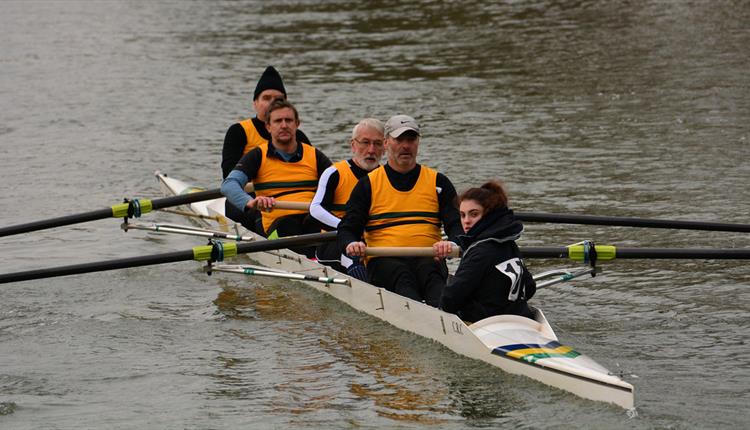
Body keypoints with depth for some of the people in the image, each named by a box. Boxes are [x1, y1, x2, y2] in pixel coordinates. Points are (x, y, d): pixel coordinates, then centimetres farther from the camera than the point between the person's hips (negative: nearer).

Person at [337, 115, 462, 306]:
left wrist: (452, 244, -17)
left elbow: (457, 225, 8)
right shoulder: (368, 184, 13)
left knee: (431, 271, -36)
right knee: (402, 276, -37)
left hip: (428, 259, 1)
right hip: (383, 261, -1)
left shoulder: (438, 182, 17)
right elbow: (347, 229, 8)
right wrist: (351, 244, -18)